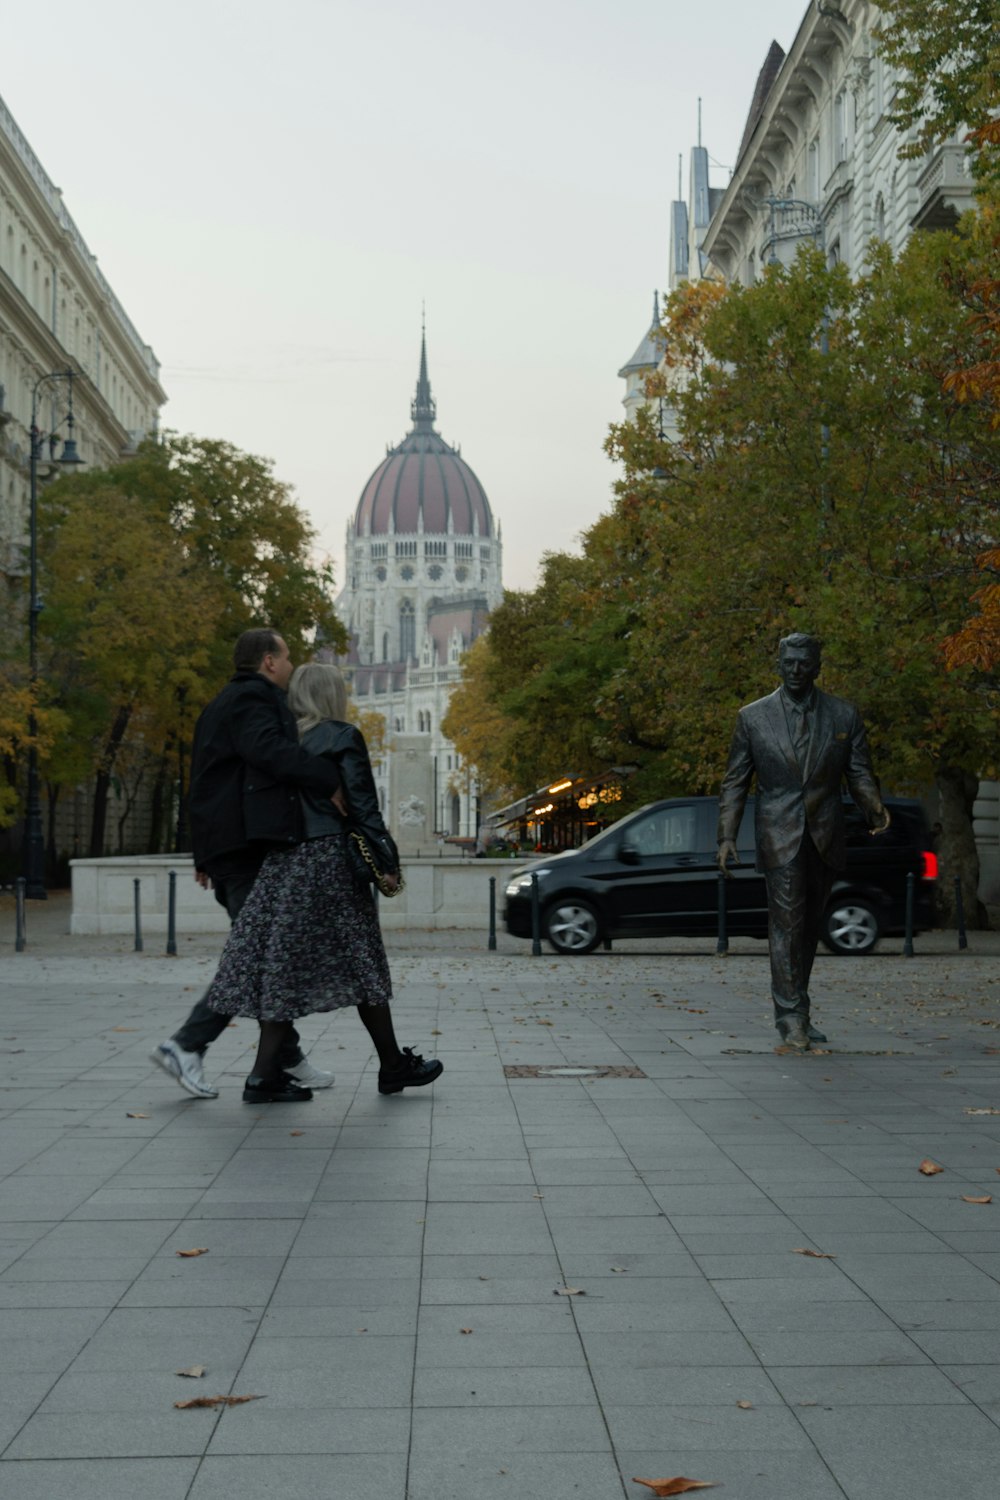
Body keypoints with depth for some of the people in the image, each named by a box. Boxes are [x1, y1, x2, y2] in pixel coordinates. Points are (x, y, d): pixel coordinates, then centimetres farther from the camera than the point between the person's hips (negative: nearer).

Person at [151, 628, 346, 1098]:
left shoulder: (223, 706, 26)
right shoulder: (251, 699, -5)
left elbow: (204, 784, 28)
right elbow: (270, 750, -26)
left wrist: (204, 856, 28)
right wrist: (330, 780, -26)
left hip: (225, 846, 11)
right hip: (250, 844, -11)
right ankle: (187, 1045, -10)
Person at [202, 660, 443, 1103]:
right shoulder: (343, 738, -4)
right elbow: (362, 806, -10)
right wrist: (387, 860, -8)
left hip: (283, 863, 6)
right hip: (330, 862, -5)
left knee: (287, 966, 5)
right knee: (362, 963, 4)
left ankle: (267, 1074, 1)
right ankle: (393, 1065, 14)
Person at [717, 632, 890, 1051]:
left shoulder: (844, 715, 5)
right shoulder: (753, 717, 2)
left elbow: (860, 773, 5)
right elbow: (735, 782, 4)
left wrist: (874, 808, -16)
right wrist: (727, 836, -4)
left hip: (825, 839, 3)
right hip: (779, 839, -2)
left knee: (809, 928, 11)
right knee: (786, 925, -10)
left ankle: (792, 1013, 22)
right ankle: (792, 1017, -7)